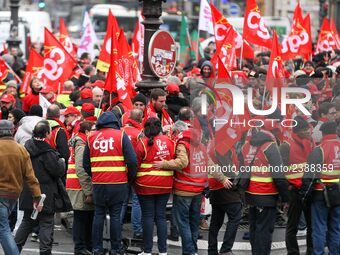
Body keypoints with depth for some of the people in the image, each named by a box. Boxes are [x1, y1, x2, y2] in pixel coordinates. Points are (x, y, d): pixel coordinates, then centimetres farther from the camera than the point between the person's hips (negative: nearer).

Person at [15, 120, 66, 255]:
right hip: (45, 194, -6)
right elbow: (58, 170, -14)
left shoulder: (26, 147, 3)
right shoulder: (47, 152, -17)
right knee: (46, 223, 1)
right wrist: (61, 162, 6)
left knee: (27, 221, 18)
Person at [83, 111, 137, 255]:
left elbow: (86, 163, 10)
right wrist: (131, 178, 7)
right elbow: (132, 160, -7)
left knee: (99, 215, 10)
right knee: (115, 215, 2)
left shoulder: (92, 137, 7)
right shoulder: (121, 135, -2)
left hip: (98, 184, 3)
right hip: (118, 184, -2)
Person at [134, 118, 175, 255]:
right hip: (165, 185, 3)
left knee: (148, 216, 2)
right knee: (161, 216, 9)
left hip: (146, 186, -3)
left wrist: (133, 181, 8)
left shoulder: (143, 143, -10)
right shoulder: (169, 141, 2)